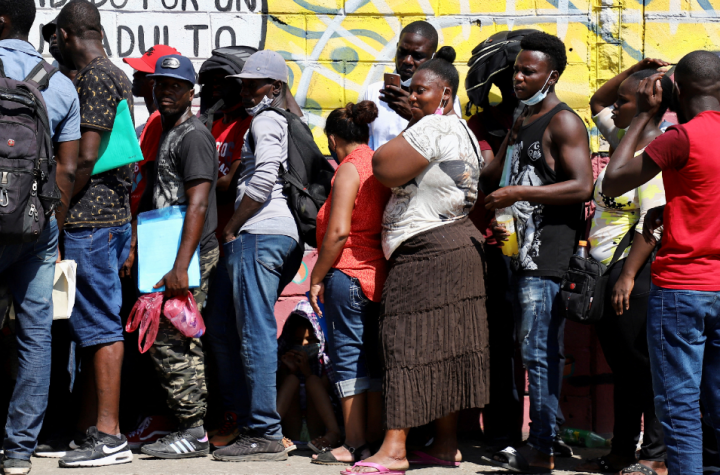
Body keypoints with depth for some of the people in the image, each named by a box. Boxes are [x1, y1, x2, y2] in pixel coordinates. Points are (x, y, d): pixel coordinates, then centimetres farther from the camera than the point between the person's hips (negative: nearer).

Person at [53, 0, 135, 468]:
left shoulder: (93, 78, -12)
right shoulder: (119, 77, 18)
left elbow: (86, 157, -19)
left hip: (90, 218, -10)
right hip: (115, 214, 10)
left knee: (101, 327, -8)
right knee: (93, 327, 12)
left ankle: (110, 436, -6)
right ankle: (88, 428, 16)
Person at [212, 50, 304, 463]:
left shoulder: (265, 121, -4)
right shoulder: (286, 123, 24)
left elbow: (264, 178, -17)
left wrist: (229, 228, -9)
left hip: (259, 232, -10)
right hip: (286, 236, 10)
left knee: (257, 332, -11)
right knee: (260, 331, 12)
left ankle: (265, 434, -13)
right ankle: (264, 430, 13)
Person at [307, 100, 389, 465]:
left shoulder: (349, 169, -11)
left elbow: (338, 231, -18)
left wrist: (316, 278, -10)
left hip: (348, 272, -8)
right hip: (380, 276, 8)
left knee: (348, 356, -4)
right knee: (372, 359, 12)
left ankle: (354, 445, -4)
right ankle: (375, 438, 15)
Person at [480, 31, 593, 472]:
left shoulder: (564, 123, -8)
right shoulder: (521, 123, 20)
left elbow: (581, 186, -19)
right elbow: (493, 175, 33)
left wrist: (519, 194, -18)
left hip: (548, 257, -9)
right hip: (521, 252, 9)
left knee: (539, 353, -10)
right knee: (534, 352, 10)